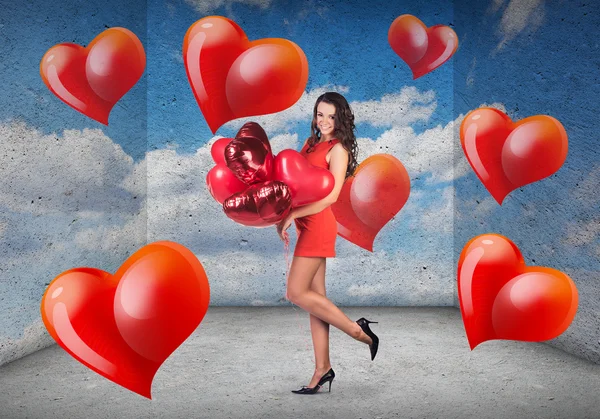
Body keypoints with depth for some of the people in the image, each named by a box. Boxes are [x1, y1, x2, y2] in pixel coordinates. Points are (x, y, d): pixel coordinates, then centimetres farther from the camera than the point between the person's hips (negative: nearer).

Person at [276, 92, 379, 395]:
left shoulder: (338, 149, -7)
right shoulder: (312, 143, 16)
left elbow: (331, 195, -15)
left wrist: (292, 214, -12)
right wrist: (284, 215, 5)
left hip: (318, 225, -8)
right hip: (308, 225, 8)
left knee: (296, 293, -7)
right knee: (315, 295, 8)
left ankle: (358, 330, 6)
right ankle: (323, 369, 15)